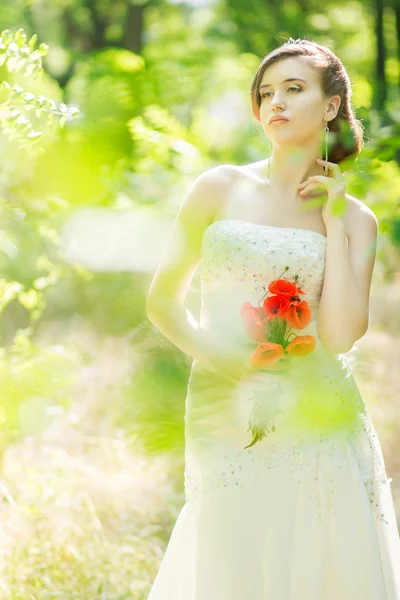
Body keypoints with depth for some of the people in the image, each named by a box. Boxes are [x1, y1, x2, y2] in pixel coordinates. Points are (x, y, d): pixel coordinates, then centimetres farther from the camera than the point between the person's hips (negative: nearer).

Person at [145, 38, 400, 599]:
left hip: (323, 421, 1)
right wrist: (216, 356, -8)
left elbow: (341, 335, -8)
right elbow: (163, 301, 9)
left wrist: (334, 222, -3)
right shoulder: (221, 189, 6)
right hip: (228, 423, -1)